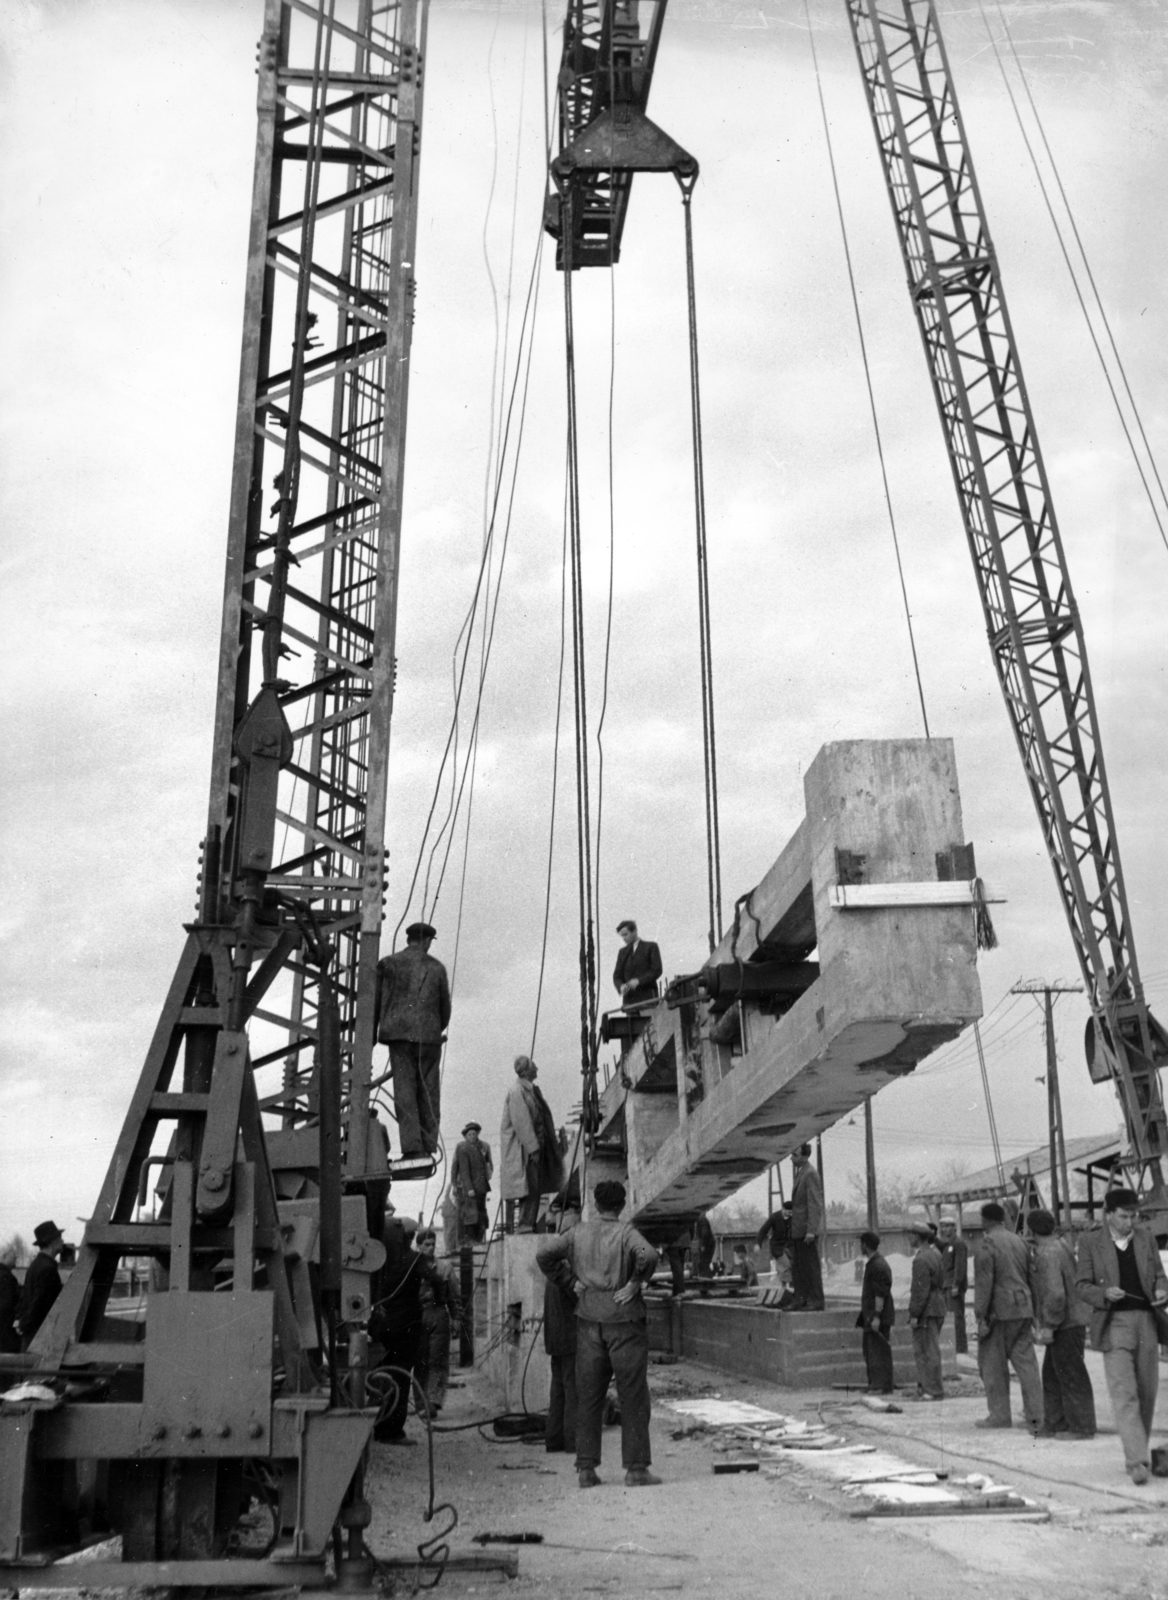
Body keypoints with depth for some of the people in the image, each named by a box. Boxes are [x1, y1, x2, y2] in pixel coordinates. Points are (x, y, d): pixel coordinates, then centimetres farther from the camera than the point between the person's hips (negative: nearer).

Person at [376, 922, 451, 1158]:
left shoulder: (388, 963, 6)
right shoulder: (436, 967, 9)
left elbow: (375, 1000, 6)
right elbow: (445, 1006, 14)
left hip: (399, 1034, -1)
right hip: (429, 1035, 1)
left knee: (404, 1090, -3)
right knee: (428, 1092, 5)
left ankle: (411, 1146, -13)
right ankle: (428, 1146, 0)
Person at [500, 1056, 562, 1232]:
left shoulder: (532, 1089, 13)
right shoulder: (516, 1091, -15)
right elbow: (521, 1122, -19)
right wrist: (532, 1147, -21)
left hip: (534, 1144, 9)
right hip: (522, 1148, -9)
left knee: (535, 1189, 8)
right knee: (528, 1187, -11)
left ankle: (528, 1224, 12)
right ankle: (523, 1225, -7)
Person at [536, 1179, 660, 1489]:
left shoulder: (579, 1233, 4)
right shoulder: (625, 1232, -8)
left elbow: (543, 1254, 0)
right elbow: (648, 1255, -26)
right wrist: (637, 1283, -12)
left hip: (589, 1322, 4)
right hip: (624, 1321, -4)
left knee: (588, 1396, 9)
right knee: (632, 1397, 4)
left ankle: (586, 1468, 9)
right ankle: (636, 1468, 3)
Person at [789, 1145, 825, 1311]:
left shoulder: (811, 1174, -14)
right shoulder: (800, 1173, 16)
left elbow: (815, 1204, -19)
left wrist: (811, 1230, -23)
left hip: (807, 1228, -10)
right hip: (797, 1229, 10)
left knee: (811, 1266, -4)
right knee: (797, 1266, 9)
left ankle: (816, 1301, 0)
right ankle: (800, 1300, 13)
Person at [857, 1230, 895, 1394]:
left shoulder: (879, 1266, -18)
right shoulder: (871, 1263, 16)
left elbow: (880, 1294, -22)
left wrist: (876, 1317, -23)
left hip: (878, 1316, -10)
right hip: (871, 1315, 10)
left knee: (879, 1351, -7)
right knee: (870, 1350, 14)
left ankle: (882, 1386, -4)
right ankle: (874, 1383, 19)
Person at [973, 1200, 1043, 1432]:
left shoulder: (987, 1244, -10)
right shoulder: (1018, 1242, 12)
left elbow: (984, 1284, -14)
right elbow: (1029, 1277, 14)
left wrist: (981, 1316, -12)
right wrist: (1031, 1312, 18)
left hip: (999, 1311, -6)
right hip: (1023, 1309, 6)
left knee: (993, 1365, 5)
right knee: (1026, 1361, 6)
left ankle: (999, 1415, 10)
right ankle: (1035, 1415, 2)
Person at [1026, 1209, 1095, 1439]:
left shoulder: (1048, 1254, -21)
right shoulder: (1060, 1245, 12)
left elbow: (1055, 1293, -27)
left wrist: (1048, 1326, -21)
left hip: (1064, 1325, -10)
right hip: (1068, 1323, 10)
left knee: (1072, 1376, -1)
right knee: (1052, 1375, 15)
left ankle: (1082, 1427, 8)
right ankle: (1055, 1425, 21)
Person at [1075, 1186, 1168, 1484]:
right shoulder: (1090, 1242, 0)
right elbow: (1082, 1285, 2)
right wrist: (1104, 1294, -17)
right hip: (1114, 1323, -4)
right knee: (1124, 1393, -10)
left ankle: (1136, 1453, 23)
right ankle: (1137, 1461, -14)